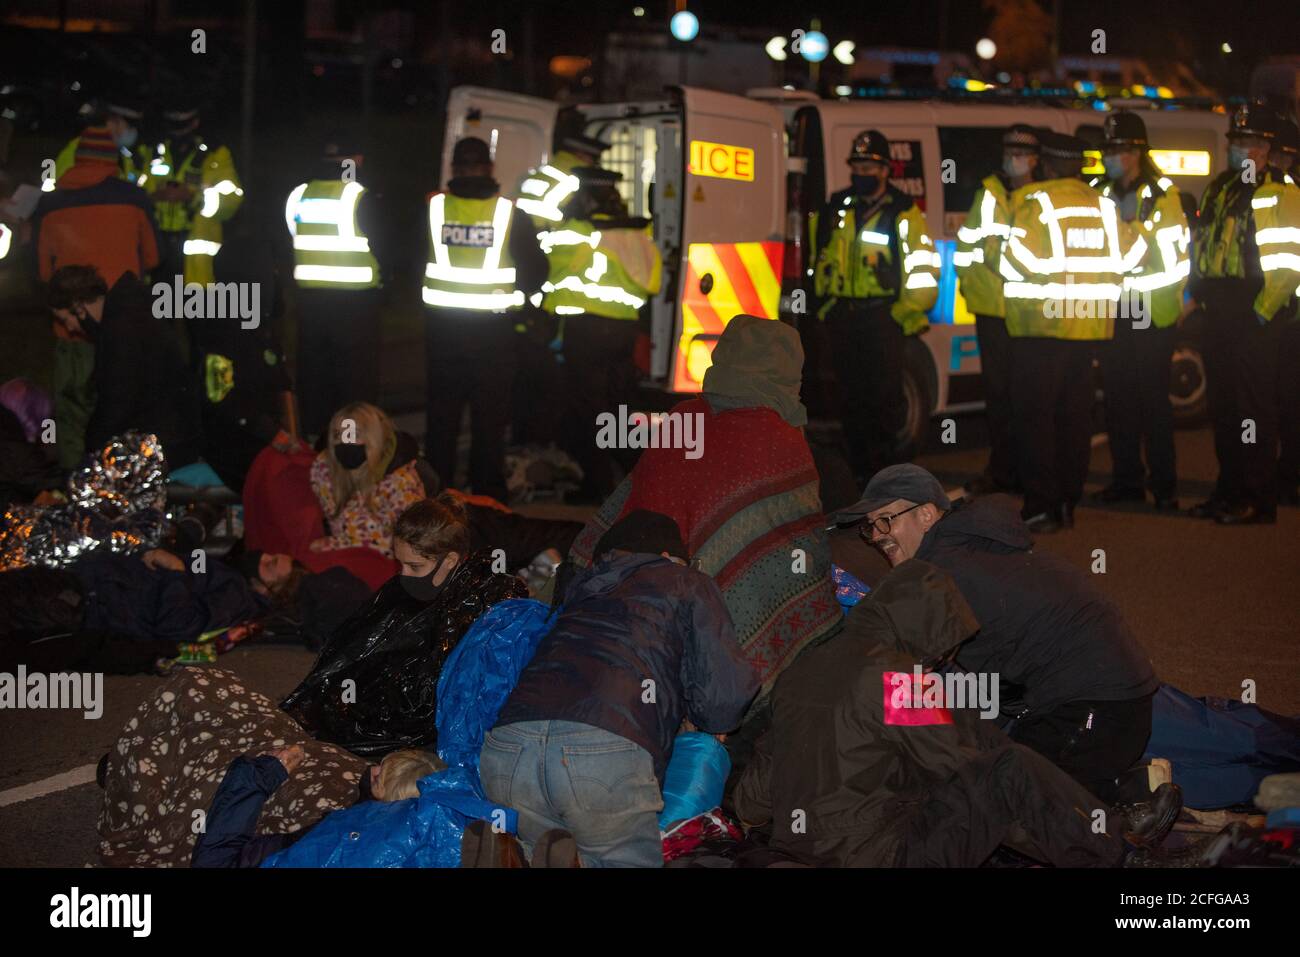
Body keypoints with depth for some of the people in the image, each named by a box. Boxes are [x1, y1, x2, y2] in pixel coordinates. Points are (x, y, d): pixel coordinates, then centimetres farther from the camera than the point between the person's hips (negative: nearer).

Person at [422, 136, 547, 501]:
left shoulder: (432, 207, -4)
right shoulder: (510, 214, -7)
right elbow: (536, 269, -2)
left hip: (442, 326, 1)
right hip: (494, 330, -1)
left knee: (441, 414, 12)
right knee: (489, 416, 7)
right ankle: (488, 495, 10)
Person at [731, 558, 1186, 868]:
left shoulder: (804, 667, 9)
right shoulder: (897, 675, -19)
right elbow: (955, 760, -8)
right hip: (879, 856, -9)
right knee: (1009, 772, -4)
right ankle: (1110, 845, 15)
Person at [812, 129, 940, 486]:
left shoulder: (903, 213, -3)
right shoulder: (835, 208, 10)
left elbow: (924, 269, -3)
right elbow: (819, 257, 20)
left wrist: (903, 313, -6)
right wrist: (825, 302, 13)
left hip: (884, 317, -5)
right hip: (842, 316, 5)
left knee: (884, 397, -5)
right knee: (851, 396, 9)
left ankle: (881, 467, 3)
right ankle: (857, 468, 17)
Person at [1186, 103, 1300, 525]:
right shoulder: (1218, 190, 18)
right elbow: (1199, 248, 25)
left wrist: (1263, 310, -16)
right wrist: (1195, 292, 15)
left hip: (1252, 312, -8)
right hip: (1218, 309, 8)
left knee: (1253, 407, -6)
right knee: (1222, 404, 13)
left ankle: (1258, 501, -2)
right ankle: (1229, 490, 22)